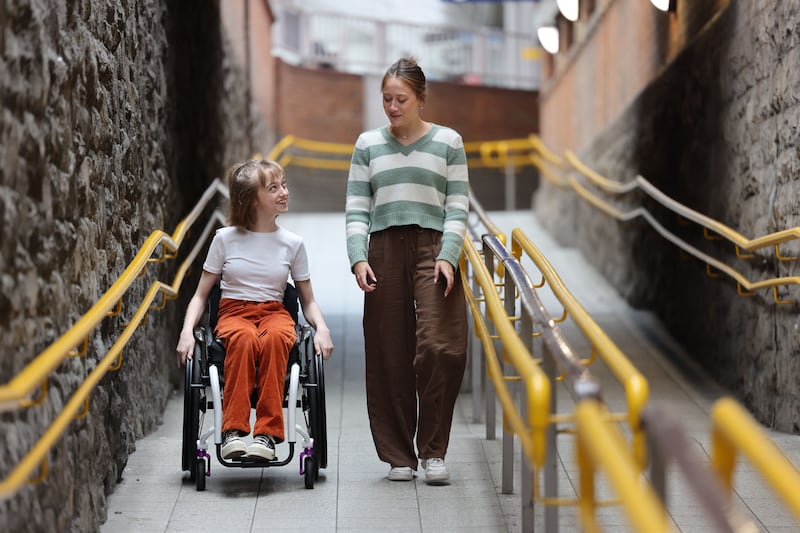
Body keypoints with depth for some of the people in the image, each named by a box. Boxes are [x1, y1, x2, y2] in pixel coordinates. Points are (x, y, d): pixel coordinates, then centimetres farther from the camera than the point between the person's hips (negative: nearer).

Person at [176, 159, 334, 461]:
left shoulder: (293, 243, 9)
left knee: (275, 337, -38)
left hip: (274, 313, 1)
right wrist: (187, 331, -9)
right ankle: (232, 431, -40)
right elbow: (201, 295, 10)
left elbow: (308, 301, 17)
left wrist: (322, 328, -5)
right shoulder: (225, 238, 5)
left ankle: (267, 434, -41)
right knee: (244, 338, -40)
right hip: (233, 313, -1)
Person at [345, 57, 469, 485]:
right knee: (389, 356, 2)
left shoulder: (448, 142, 7)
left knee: (438, 348, -14)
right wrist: (358, 258, -6)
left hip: (434, 247, -2)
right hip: (385, 250, 2)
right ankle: (398, 456, 11)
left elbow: (458, 206, 3)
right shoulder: (368, 144, 11)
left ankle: (433, 451, -3)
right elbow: (356, 208, 8)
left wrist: (447, 257, -9)